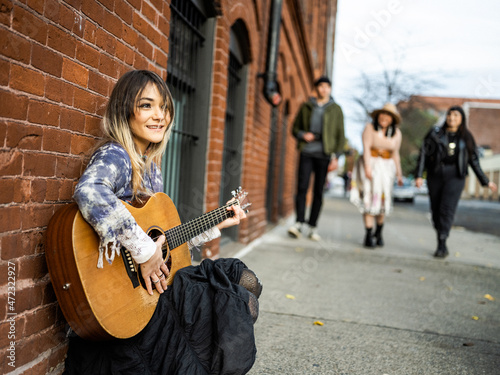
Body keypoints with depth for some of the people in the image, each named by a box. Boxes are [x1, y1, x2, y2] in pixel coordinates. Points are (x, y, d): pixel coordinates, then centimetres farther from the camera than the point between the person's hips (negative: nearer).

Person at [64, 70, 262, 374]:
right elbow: (88, 192, -40)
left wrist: (216, 225, 22)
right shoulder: (115, 156, -15)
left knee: (246, 280, 12)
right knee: (244, 304, -6)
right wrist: (144, 251, -35)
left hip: (158, 278, 9)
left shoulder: (151, 167, 12)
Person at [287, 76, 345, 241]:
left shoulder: (336, 109, 10)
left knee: (318, 191, 0)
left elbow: (340, 136, 8)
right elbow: (295, 128, 17)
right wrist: (303, 135, -5)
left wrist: (335, 157, -2)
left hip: (324, 154, 0)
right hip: (306, 152, 1)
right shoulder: (306, 107, 12)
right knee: (302, 187, -11)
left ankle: (313, 227, 6)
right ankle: (299, 223, -9)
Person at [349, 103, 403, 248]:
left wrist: (399, 174, 8)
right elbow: (366, 148, -11)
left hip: (386, 168, 3)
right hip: (370, 165, -3)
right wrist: (367, 167, -21)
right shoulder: (370, 128, -4)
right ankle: (368, 236, -4)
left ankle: (379, 233, 19)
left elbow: (395, 154, 10)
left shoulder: (396, 133, 6)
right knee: (369, 200, -7)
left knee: (382, 201, 2)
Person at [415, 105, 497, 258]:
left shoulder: (466, 138, 5)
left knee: (447, 208, -16)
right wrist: (419, 175, -10)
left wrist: (485, 181, 13)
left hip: (455, 176, -1)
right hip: (435, 175, 1)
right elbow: (423, 154, -1)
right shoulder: (435, 133, 2)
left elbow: (473, 160, 12)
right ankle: (441, 243, 20)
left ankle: (442, 245, -14)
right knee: (436, 210, 4)